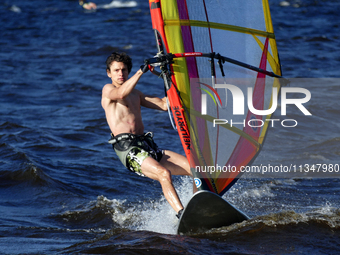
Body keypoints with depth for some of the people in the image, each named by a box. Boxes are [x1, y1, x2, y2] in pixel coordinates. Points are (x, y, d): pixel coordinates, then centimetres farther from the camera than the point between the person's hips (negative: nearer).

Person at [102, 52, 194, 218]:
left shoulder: (135, 94, 28)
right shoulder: (108, 90, 6)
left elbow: (164, 105, 23)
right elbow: (121, 93, -19)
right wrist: (141, 71, -24)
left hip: (148, 146, 8)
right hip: (127, 148, -8)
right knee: (164, 173, -32)